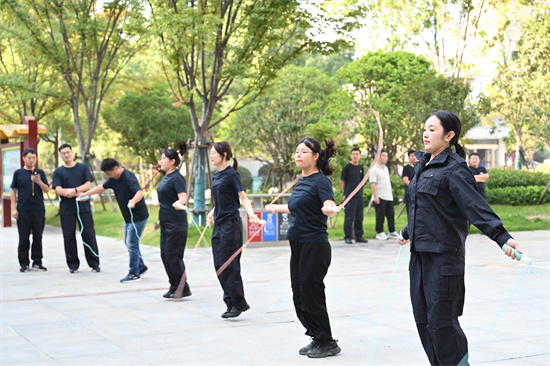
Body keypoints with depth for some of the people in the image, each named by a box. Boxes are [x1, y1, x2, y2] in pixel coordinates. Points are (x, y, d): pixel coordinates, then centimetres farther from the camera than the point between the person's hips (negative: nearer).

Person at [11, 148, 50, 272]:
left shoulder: (40, 172, 8)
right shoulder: (18, 173, 5)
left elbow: (46, 189, 3)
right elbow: (14, 191, 7)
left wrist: (39, 181, -18)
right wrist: (13, 208, 0)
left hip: (38, 209, 1)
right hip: (23, 210, -1)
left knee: (38, 237, 5)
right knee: (24, 238, 3)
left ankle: (37, 262, 13)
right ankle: (24, 263, 10)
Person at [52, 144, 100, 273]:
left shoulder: (83, 168, 9)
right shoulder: (58, 172, 7)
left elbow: (88, 185, 0)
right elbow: (59, 190, -4)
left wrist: (74, 190, -17)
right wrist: (77, 194, -13)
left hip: (84, 207, 0)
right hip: (67, 209, 0)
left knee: (89, 235, -1)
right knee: (69, 237, 1)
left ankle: (94, 264, 7)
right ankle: (73, 265, 11)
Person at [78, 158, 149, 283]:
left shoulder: (129, 177, -24)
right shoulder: (114, 179, 5)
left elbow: (140, 192, -39)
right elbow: (102, 187, 20)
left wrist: (133, 200, -58)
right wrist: (86, 193, 17)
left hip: (138, 216, -10)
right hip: (128, 217, 10)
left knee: (132, 243, -8)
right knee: (128, 242, 18)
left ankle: (134, 274, 1)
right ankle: (141, 267, 31)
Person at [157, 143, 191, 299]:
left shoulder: (177, 178, -15)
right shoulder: (166, 177, 13)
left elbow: (183, 197, -28)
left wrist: (178, 203, -48)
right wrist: (160, 202, 42)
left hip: (176, 223, -10)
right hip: (165, 222, 10)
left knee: (173, 255, -8)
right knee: (165, 254, 10)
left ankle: (184, 289, 1)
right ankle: (174, 287, 18)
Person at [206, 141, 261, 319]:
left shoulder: (231, 174, -10)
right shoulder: (216, 176, 13)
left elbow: (243, 198, -14)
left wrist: (251, 213, -28)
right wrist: (212, 212, 27)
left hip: (231, 224, -8)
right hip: (219, 224, 9)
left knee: (229, 264, -6)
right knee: (219, 265, 7)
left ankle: (238, 303, 3)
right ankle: (231, 302, 15)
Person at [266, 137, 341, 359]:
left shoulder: (321, 181, -12)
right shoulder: (301, 181, 14)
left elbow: (329, 206, -28)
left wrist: (330, 209, -50)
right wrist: (277, 208, 43)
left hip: (315, 247, -9)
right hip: (298, 245, 9)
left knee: (311, 295, -5)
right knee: (299, 296, 10)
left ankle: (327, 343, 8)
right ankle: (317, 339, 21)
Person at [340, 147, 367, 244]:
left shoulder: (361, 168, 11)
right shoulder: (347, 167, -5)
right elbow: (342, 181, -1)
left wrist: (360, 192, 13)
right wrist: (345, 193, -2)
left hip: (359, 196, 6)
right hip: (350, 196, -6)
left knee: (359, 217, 10)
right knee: (349, 217, -5)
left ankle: (359, 236, 17)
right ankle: (348, 237, 1)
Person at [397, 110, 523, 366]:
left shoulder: (453, 168, -11)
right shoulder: (423, 165, 14)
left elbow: (475, 206, -22)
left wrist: (502, 237, -35)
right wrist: (407, 233, 41)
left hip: (443, 256, -8)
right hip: (420, 253, 8)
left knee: (441, 321, -6)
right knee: (423, 320, 10)